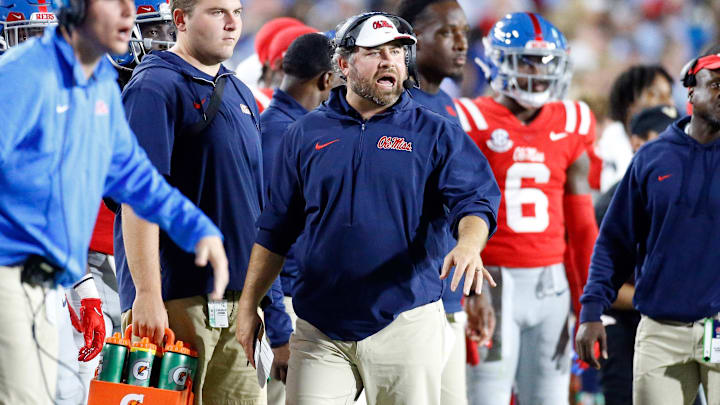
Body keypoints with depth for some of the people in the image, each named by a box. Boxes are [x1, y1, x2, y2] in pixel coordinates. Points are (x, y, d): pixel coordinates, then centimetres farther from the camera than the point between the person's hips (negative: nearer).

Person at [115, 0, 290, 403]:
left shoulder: (239, 93, 17)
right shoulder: (156, 88, -10)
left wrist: (265, 297, 21)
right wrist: (147, 294, -22)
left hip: (236, 297, 8)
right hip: (176, 296, -8)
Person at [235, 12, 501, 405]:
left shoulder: (435, 133, 5)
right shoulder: (306, 133, 11)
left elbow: (475, 199, -7)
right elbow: (275, 229, 14)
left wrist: (467, 246, -29)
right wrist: (248, 306, 9)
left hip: (405, 324, -1)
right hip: (319, 326, 2)